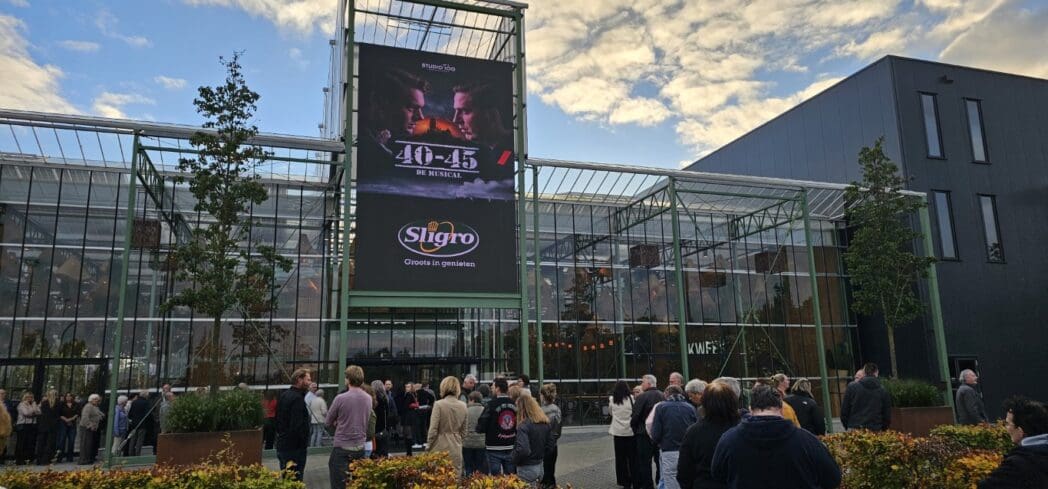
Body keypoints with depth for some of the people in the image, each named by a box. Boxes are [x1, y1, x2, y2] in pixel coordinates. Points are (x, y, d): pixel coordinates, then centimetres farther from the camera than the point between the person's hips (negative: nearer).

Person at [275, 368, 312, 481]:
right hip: (294, 447, -10)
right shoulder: (297, 398, -19)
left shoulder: (283, 395, 11)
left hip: (282, 444, 10)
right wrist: (304, 442, -12)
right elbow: (298, 426, -24)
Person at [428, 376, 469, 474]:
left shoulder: (439, 404, -10)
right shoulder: (463, 406, 4)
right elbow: (463, 431, 10)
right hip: (456, 449, 4)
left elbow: (433, 430, -9)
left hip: (440, 448, -4)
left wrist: (428, 446, 2)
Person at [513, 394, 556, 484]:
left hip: (527, 469, -8)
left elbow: (523, 450, -29)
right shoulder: (546, 423, 3)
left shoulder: (524, 425, -22)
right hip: (540, 467, 8)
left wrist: (513, 458, -12)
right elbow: (550, 444, 11)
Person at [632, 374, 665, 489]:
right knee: (659, 461, 16)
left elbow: (634, 417, -15)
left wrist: (634, 428, 3)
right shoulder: (663, 396, 0)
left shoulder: (642, 397, -16)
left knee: (645, 462, 4)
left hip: (644, 434, -5)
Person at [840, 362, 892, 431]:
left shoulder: (852, 387, 2)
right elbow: (887, 416, 10)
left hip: (854, 430, -1)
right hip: (875, 431, 1)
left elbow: (844, 411, 4)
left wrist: (847, 427, 17)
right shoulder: (883, 392, 6)